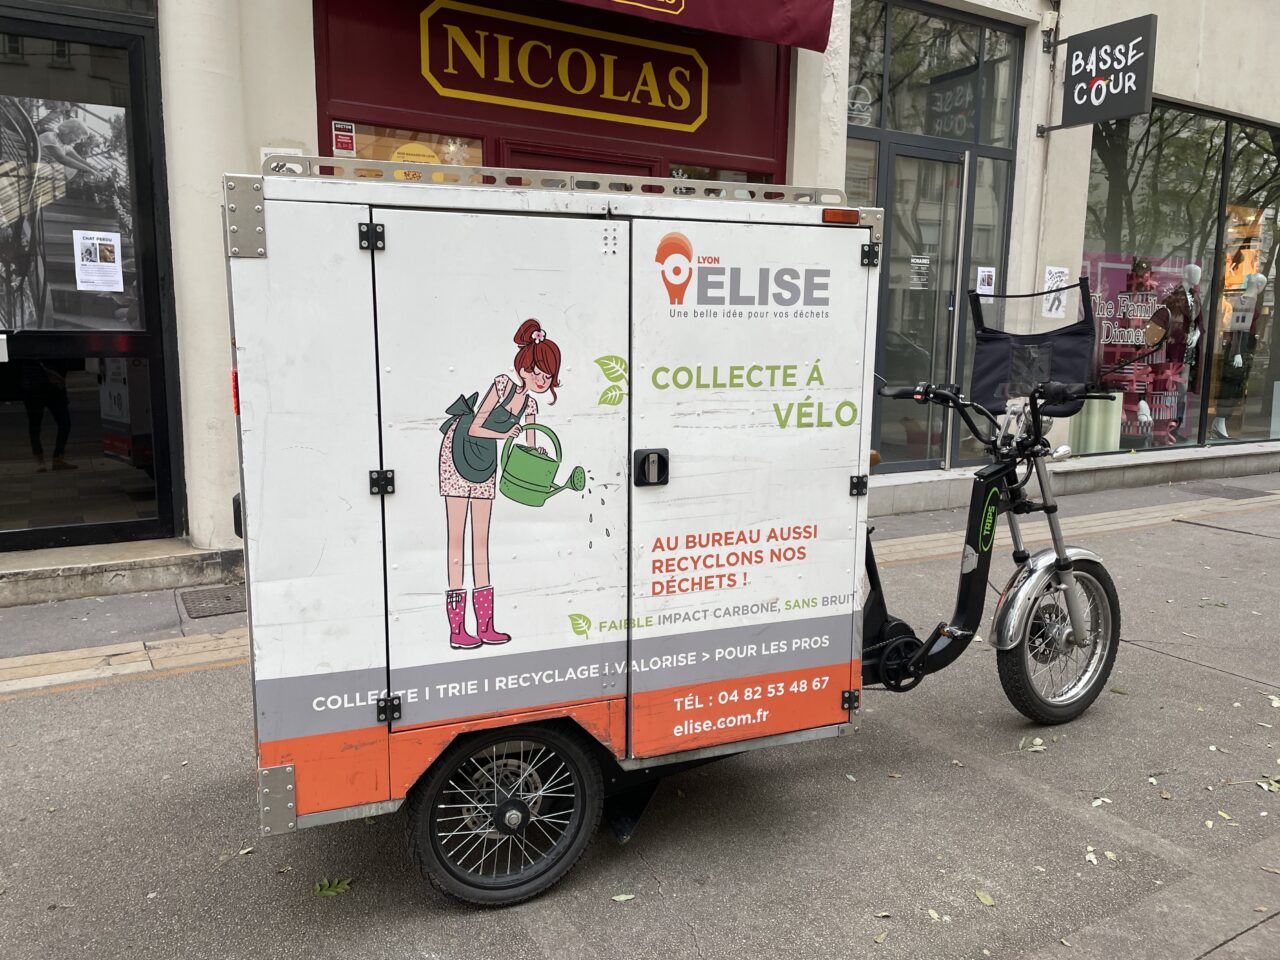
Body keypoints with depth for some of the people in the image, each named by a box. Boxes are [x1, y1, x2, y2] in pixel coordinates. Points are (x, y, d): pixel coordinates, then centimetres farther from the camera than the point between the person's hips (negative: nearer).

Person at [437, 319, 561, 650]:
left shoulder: (530, 405, 4)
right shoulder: (502, 384, -16)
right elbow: (475, 428, -18)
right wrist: (506, 434, -10)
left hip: (486, 461, 7)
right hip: (457, 453, -7)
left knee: (481, 539, 7)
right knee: (457, 537, -5)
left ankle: (485, 625, 12)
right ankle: (457, 629, -4)